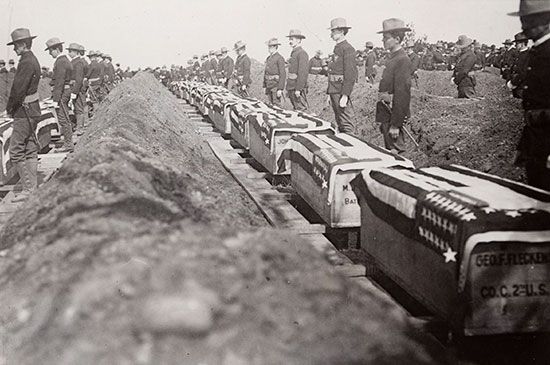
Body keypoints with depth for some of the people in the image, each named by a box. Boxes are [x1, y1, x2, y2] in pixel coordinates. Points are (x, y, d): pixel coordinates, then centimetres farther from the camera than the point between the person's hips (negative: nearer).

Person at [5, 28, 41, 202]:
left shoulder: (26, 62, -17)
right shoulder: (33, 60, 14)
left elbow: (18, 88, -22)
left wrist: (9, 107, -8)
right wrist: (13, 106, 12)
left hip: (24, 112, -10)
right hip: (32, 110, 10)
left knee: (16, 151, -6)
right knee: (30, 150, 13)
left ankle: (28, 189, -4)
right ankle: (33, 187, 18)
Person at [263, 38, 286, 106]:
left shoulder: (279, 58, -11)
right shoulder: (268, 58, 14)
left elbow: (283, 74, -15)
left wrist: (280, 89, -20)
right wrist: (265, 86, 15)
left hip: (276, 86, -8)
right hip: (269, 85, 8)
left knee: (276, 105, -8)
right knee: (271, 105, 10)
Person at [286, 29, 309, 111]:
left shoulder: (302, 53, -12)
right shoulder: (294, 53, 18)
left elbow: (303, 73, -20)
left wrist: (298, 89, -23)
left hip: (298, 89, -10)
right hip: (292, 88, 10)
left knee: (300, 110, -9)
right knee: (296, 110, 10)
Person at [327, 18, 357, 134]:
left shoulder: (348, 49, -12)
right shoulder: (337, 48, 16)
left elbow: (350, 74, -18)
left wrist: (345, 95, -22)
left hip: (342, 91, -9)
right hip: (334, 90, 10)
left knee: (346, 123, -7)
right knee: (339, 123, 15)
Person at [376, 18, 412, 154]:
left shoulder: (402, 60, -16)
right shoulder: (393, 58, 14)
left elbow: (402, 94, -21)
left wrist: (395, 125, -21)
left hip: (395, 114, -10)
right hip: (387, 114, 10)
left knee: (396, 152, -5)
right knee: (389, 151, 15)